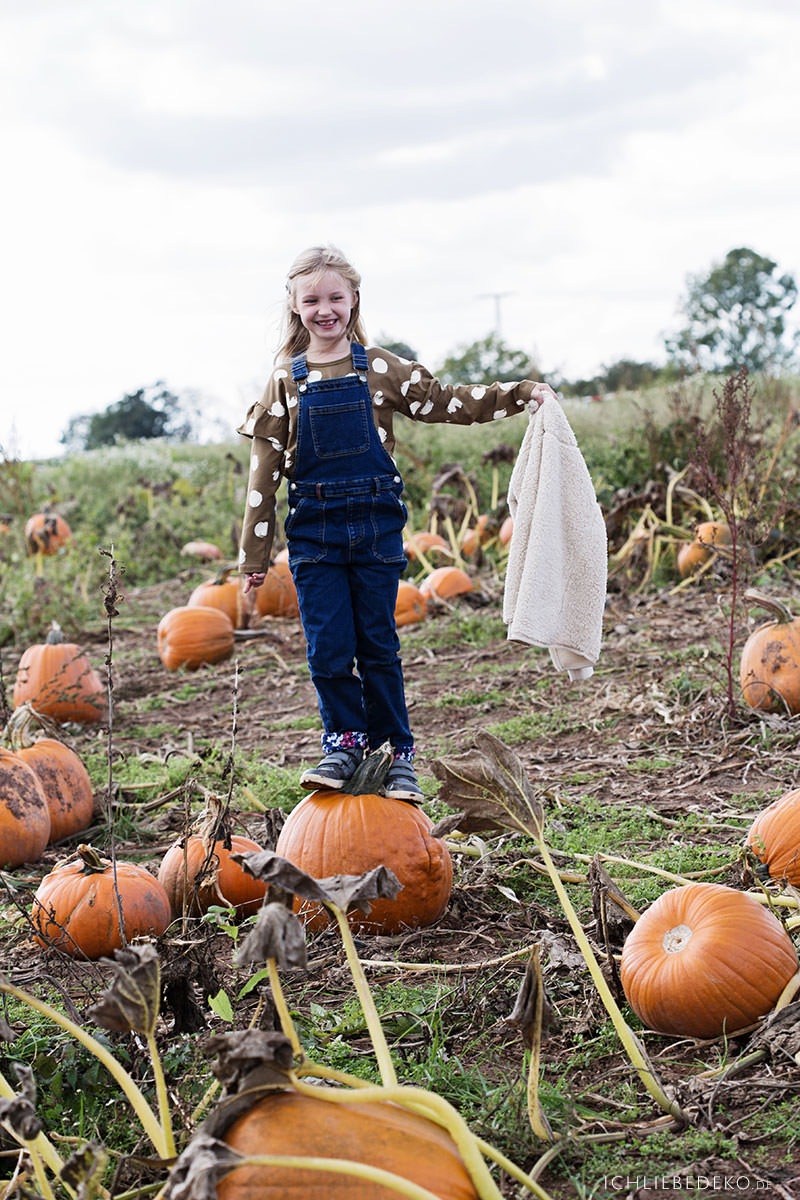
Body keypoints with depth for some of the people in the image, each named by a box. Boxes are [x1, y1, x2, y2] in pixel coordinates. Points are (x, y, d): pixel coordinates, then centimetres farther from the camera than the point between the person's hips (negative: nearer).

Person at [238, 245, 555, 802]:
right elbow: (266, 469, 2)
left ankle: (398, 754, 17)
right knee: (328, 647, -1)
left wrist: (519, 395, -1)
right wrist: (255, 557, 1)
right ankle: (345, 740, 18)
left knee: (378, 644, 6)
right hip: (314, 530, 0)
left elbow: (446, 402, 9)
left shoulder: (379, 368, 3)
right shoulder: (287, 379, 3)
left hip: (376, 524, 0)